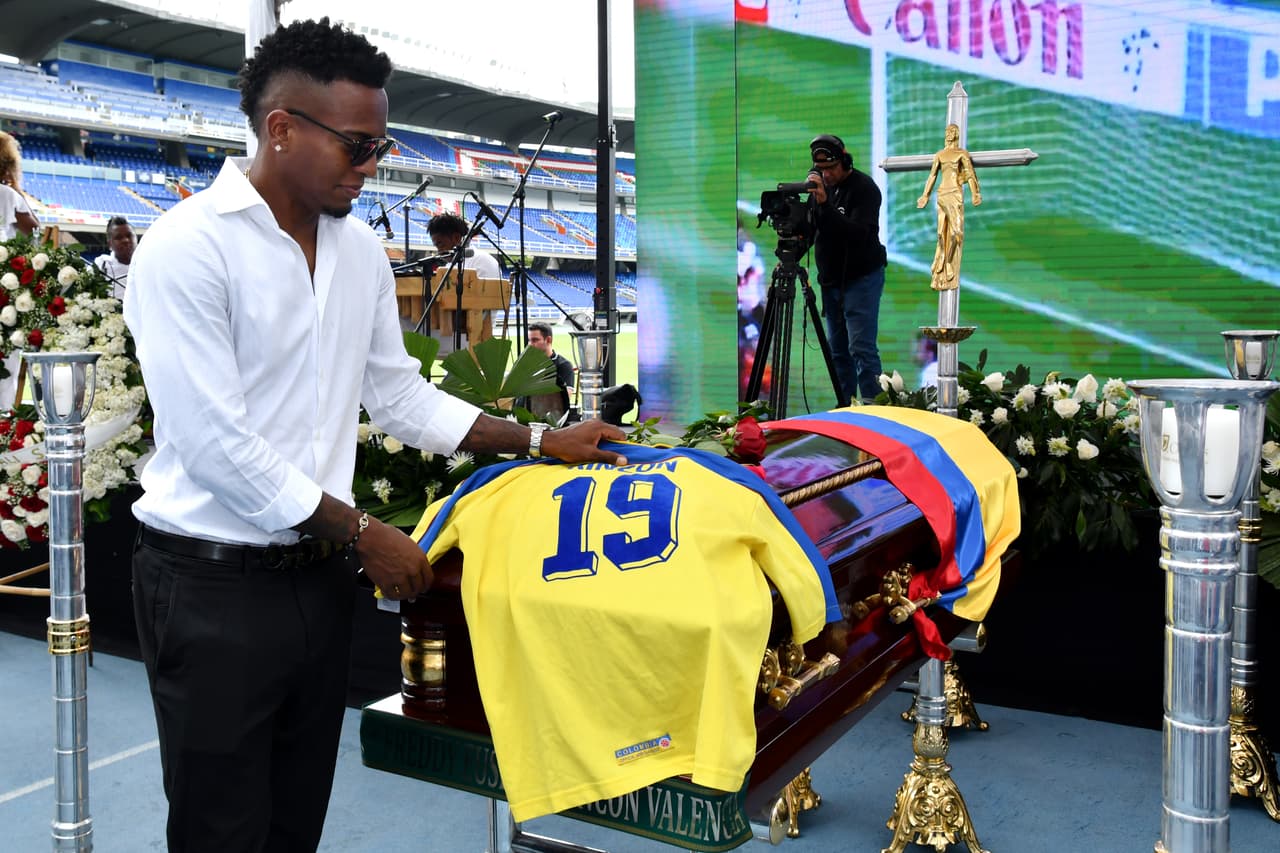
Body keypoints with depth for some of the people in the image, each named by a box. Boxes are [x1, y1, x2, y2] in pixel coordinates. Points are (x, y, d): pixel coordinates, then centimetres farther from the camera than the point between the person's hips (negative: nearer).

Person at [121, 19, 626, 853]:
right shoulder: (187, 247, -15)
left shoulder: (360, 248, 6)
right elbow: (216, 444, -19)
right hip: (214, 586, -6)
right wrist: (363, 533, -13)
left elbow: (398, 394, 12)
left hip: (320, 574, 6)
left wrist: (542, 440, 7)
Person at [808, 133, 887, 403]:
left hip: (862, 278, -6)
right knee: (838, 350, 7)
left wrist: (825, 204, -32)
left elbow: (857, 234, -25)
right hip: (831, 279, 6)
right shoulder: (819, 184, 7)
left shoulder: (864, 188, -11)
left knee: (861, 348, -13)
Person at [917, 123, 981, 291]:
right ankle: (949, 278, -3)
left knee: (943, 233, 3)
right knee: (955, 232, -1)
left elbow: (932, 176, 3)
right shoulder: (962, 153, 2)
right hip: (955, 193, -2)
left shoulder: (939, 154, 5)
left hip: (941, 193, 2)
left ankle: (939, 277, 5)